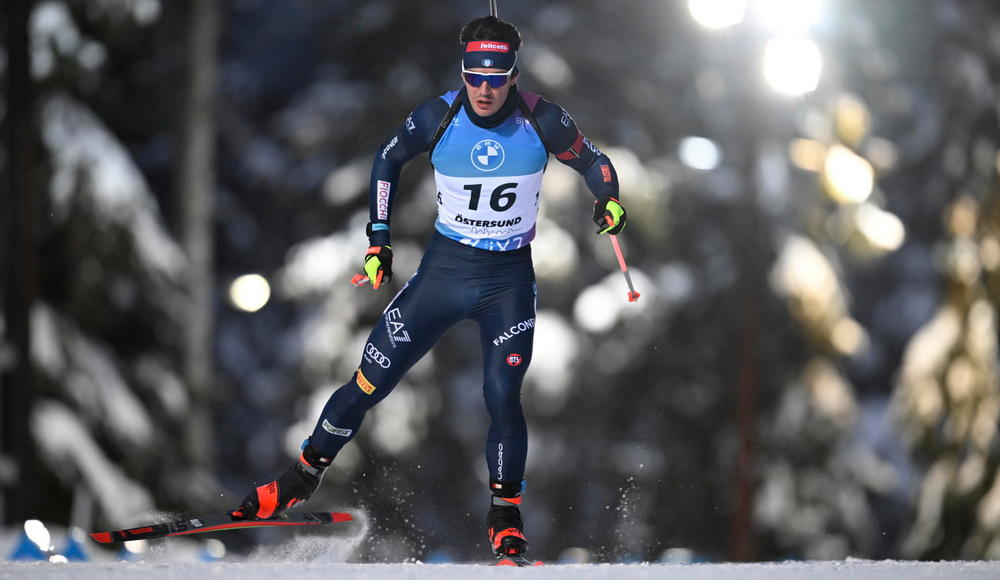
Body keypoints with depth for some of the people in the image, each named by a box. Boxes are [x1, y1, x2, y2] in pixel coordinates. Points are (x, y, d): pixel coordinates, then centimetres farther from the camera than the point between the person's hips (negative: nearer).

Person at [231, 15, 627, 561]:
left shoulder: (541, 121, -14)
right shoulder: (437, 117, -13)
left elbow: (592, 161, 3)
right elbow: (387, 159, 6)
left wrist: (609, 200, -18)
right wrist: (379, 238, 3)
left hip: (510, 278, -1)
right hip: (444, 267, 1)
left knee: (503, 397, -14)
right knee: (371, 381, -1)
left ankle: (506, 516, 4)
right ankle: (302, 477, 17)